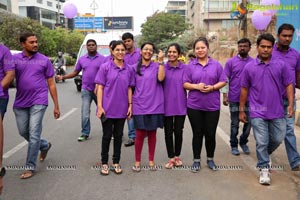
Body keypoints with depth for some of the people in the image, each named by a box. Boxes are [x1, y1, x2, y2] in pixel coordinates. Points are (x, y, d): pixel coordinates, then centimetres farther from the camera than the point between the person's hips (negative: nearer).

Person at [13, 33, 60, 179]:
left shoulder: (44, 60, 2)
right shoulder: (15, 59, 4)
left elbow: (51, 84, 4)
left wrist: (56, 106, 3)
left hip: (38, 102, -3)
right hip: (20, 102, 3)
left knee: (33, 134, -4)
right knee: (23, 132, 14)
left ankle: (30, 167, 8)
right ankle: (45, 145, 40)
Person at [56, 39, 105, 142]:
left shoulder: (102, 59, -2)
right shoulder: (82, 59, 9)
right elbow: (75, 72, 14)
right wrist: (63, 77, 2)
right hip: (86, 90, 2)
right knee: (85, 113, 0)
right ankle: (85, 133, 11)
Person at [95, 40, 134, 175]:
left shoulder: (129, 69, 5)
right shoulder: (105, 67, -4)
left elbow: (129, 89, 8)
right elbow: (100, 87, -5)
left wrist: (130, 105, 2)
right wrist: (100, 106, -10)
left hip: (122, 109, 3)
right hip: (107, 108, -2)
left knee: (118, 135, 11)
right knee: (107, 135, 7)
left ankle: (116, 162, 24)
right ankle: (104, 163, 21)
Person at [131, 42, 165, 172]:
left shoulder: (157, 66, 5)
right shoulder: (135, 68, 8)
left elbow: (161, 78, -16)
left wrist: (161, 61, -15)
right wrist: (130, 104, 6)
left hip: (155, 106, 0)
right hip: (139, 106, 0)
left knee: (152, 133, 9)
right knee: (140, 134, 2)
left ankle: (151, 160, 23)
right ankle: (137, 161, 17)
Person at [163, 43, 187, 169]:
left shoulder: (184, 68, 0)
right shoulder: (163, 68, 1)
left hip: (180, 105, 0)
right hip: (167, 105, 0)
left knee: (178, 132, 9)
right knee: (168, 132, 7)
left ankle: (177, 156, 29)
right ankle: (171, 158, 21)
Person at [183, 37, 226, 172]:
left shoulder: (216, 65, 4)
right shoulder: (190, 66, 3)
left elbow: (223, 81, 3)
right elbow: (185, 84, 1)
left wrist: (212, 87, -15)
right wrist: (196, 86, -17)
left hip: (212, 106, 1)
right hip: (194, 106, 0)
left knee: (210, 134, 8)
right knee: (197, 134, 8)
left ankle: (210, 159, 28)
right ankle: (196, 161, 21)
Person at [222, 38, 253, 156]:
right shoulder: (231, 62, -1)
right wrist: (225, 96, -7)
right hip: (234, 99, -1)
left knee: (248, 123, 9)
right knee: (235, 124, 8)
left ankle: (243, 142, 31)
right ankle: (234, 145, 23)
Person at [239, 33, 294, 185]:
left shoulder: (280, 65, 0)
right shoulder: (249, 67, -1)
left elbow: (289, 85, 4)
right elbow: (244, 89, 4)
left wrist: (291, 104, -6)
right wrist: (241, 110, 5)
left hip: (277, 112, 2)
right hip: (258, 113, -2)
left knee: (278, 139, 14)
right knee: (261, 142, 2)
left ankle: (264, 155, 42)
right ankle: (264, 168, 19)